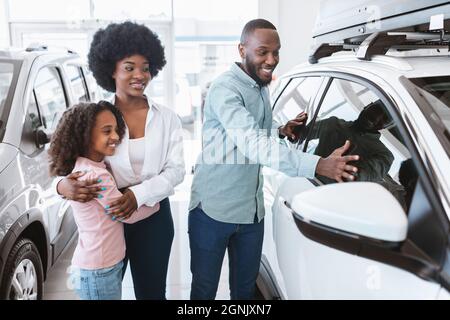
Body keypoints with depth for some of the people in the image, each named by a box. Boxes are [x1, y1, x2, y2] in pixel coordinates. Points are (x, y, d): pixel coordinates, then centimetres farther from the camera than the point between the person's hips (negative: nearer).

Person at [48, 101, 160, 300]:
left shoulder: (83, 167, 4)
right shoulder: (96, 175, -25)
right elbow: (129, 214, -15)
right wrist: (158, 201, -2)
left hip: (101, 264, 8)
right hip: (99, 270, -8)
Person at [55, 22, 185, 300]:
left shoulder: (166, 117, -2)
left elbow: (176, 169, -8)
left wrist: (139, 195, -23)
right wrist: (64, 185, -26)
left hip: (153, 217, 1)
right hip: (105, 218, 0)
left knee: (151, 292, 16)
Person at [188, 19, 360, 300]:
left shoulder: (262, 87, 7)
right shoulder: (225, 88, -20)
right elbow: (253, 143, -34)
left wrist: (281, 130, -4)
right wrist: (319, 165, -43)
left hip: (252, 210, 7)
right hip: (213, 211, -7)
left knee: (246, 286, 19)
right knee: (204, 287, 11)